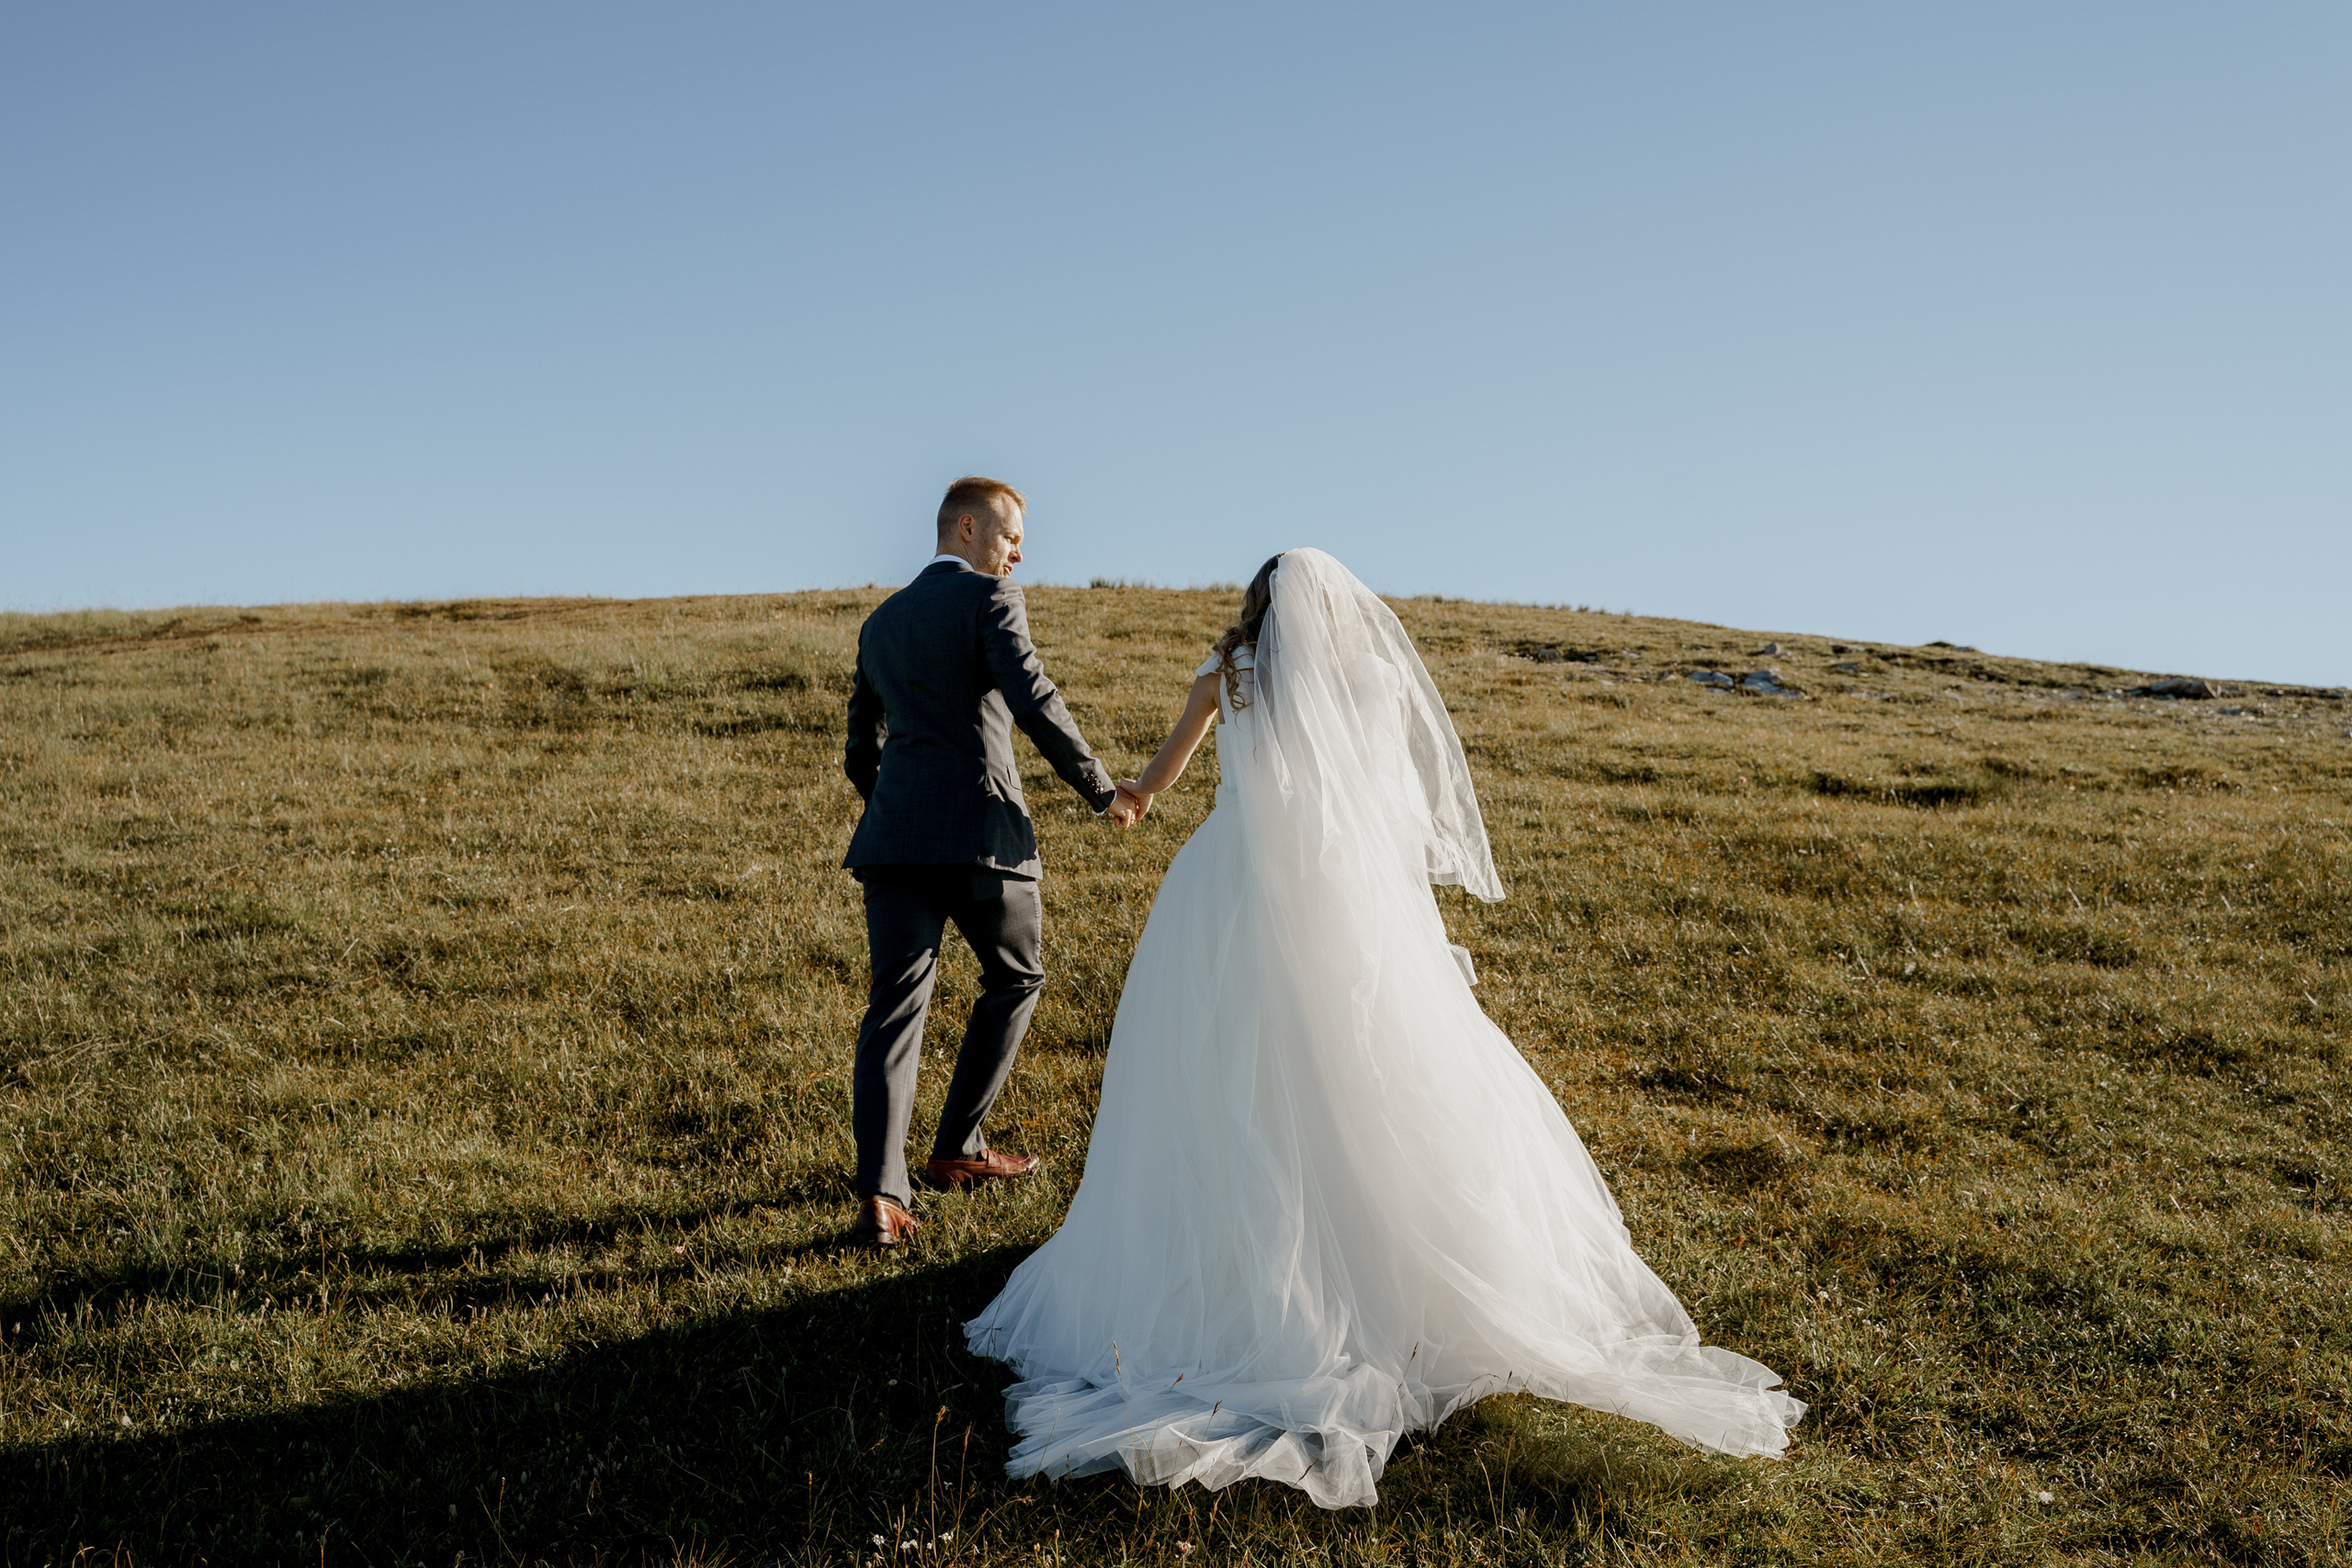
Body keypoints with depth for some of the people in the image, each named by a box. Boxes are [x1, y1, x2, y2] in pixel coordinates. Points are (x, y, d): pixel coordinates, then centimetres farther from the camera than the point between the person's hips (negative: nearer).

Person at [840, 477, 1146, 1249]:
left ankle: (880, 1196, -13)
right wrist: (1104, 793, -3)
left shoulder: (880, 623, 23)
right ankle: (956, 1149, 22)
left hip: (895, 834, 5)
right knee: (1015, 980, 18)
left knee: (895, 1006, 0)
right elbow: (1035, 704, -12)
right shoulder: (990, 599, 1)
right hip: (981, 831, -5)